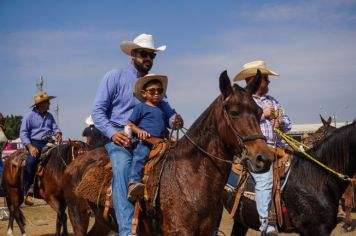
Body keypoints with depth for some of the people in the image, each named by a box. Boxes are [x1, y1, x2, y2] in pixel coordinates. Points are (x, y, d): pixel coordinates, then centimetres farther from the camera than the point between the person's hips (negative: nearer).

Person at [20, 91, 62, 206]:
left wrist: (58, 133, -9)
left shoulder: (49, 116, 15)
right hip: (35, 143, -5)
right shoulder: (30, 116, -1)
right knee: (31, 161, -27)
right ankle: (27, 191, -20)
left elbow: (55, 127, 17)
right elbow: (23, 133, -5)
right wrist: (30, 147, -18)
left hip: (48, 143, 6)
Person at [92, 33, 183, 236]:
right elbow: (98, 110, 0)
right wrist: (112, 133, -16)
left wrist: (175, 120, -10)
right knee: (123, 166, -30)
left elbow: (168, 111, 14)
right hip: (118, 137, -5)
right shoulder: (115, 77, 5)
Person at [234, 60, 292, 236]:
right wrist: (262, 114, -11)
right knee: (265, 179, -24)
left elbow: (287, 123, 23)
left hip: (277, 147, 7)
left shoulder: (273, 101, 25)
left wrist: (282, 124, 0)